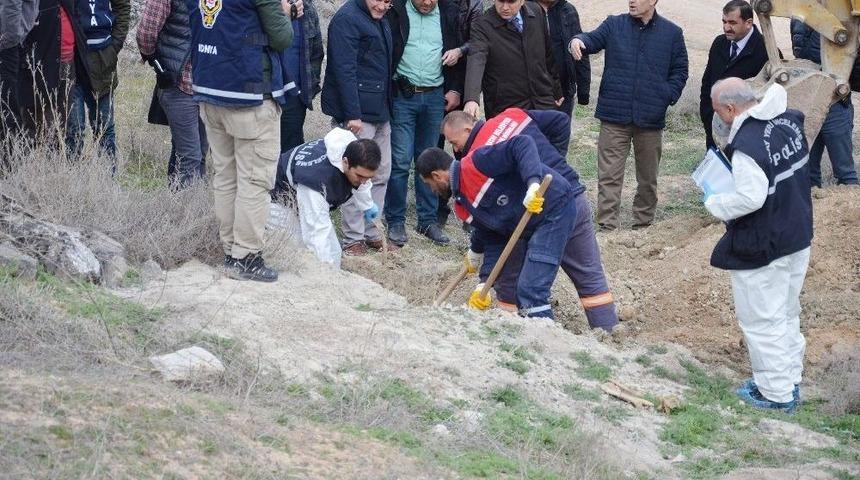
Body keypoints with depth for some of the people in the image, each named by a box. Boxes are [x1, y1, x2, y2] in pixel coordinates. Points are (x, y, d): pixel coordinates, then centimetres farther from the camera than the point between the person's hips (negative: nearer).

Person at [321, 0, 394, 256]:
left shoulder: (380, 22, 15)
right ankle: (353, 238, 0)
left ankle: (371, 232, 20)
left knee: (380, 174, 12)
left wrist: (387, 107, 18)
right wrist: (353, 114, -22)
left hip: (380, 111, 9)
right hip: (358, 112, -9)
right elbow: (344, 69, -19)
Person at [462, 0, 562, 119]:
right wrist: (471, 99, -43)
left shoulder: (537, 13, 3)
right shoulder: (483, 26, -12)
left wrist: (557, 91, 17)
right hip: (505, 108, -4)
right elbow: (476, 61, -28)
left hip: (544, 104, 4)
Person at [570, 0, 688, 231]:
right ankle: (607, 227, -4)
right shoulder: (614, 25, 5)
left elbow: (680, 71, 9)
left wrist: (668, 97, -5)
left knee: (648, 177, 13)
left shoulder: (672, 33, 4)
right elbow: (593, 40, -8)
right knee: (609, 176, -5)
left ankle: (643, 224, 26)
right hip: (614, 116, -1)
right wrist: (578, 41, -31)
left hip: (651, 118, 1)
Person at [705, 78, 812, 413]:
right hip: (799, 239, 9)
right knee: (787, 314, 22)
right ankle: (791, 382, 32)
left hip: (762, 250, -9)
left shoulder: (747, 146, -28)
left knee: (762, 320, 5)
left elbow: (750, 198, -29)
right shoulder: (789, 121, -1)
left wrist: (715, 203, -12)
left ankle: (776, 394, 13)